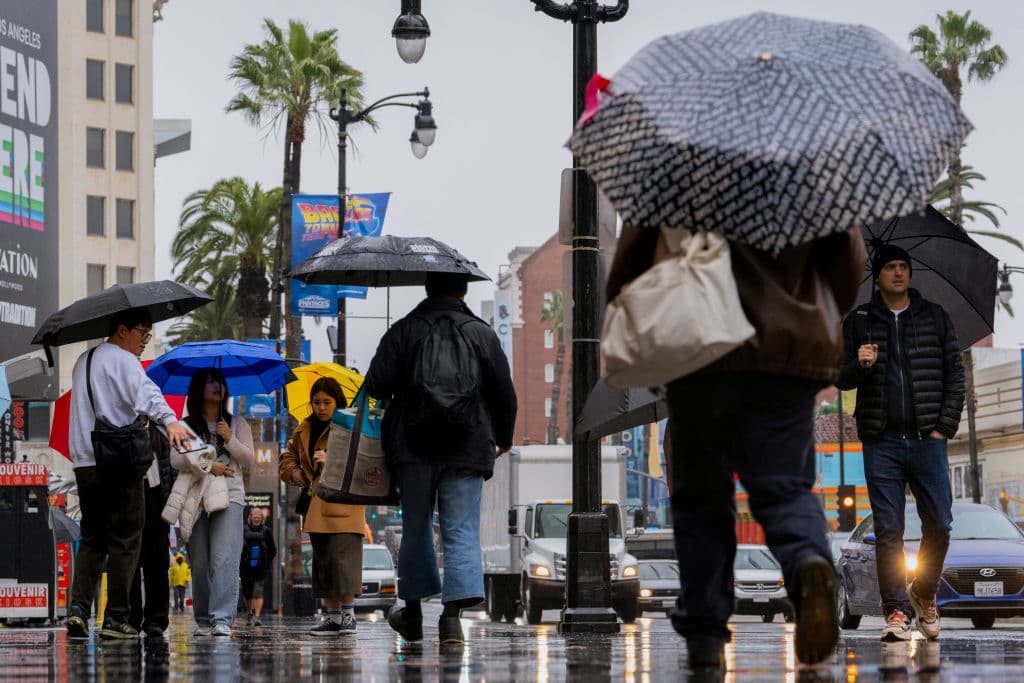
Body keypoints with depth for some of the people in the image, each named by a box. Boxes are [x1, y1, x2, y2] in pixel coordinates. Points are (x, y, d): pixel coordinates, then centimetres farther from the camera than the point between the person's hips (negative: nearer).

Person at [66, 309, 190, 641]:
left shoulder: (83, 361, 20)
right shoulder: (124, 361, -7)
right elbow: (146, 392, -27)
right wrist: (169, 420, -42)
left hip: (84, 463, 7)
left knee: (91, 538, 11)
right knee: (124, 540, -1)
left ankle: (78, 609, -6)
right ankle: (115, 618, -3)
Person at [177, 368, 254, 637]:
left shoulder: (237, 423, 15)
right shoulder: (186, 425, 12)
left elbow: (248, 460, 8)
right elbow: (176, 459, -2)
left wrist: (230, 440, -7)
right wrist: (208, 465, -13)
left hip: (229, 497, -1)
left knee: (224, 559, -16)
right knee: (200, 562, -1)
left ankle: (222, 619, -23)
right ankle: (203, 620, 5)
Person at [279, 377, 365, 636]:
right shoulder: (304, 430, 17)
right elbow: (287, 460, 24)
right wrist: (298, 475, 5)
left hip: (343, 506, -7)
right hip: (317, 506, 7)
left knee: (341, 556, -14)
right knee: (323, 561, 6)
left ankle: (348, 615, -10)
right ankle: (332, 616, 10)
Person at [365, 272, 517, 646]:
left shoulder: (402, 332, 1)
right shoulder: (482, 334, 4)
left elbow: (375, 387, -3)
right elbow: (504, 393, 8)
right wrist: (503, 438, 24)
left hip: (413, 447, 0)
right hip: (468, 448, 0)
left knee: (416, 528, 14)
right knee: (462, 530, -2)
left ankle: (413, 612, 24)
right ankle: (453, 612, -18)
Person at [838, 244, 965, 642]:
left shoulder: (935, 318, 10)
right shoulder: (858, 322, 10)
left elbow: (955, 375, 8)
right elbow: (841, 379, 9)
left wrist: (945, 426, -2)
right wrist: (859, 365, -14)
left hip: (928, 440, 0)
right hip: (882, 442, 0)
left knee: (939, 524, -1)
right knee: (888, 530, -3)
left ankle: (924, 594, 21)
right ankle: (896, 610, -1)